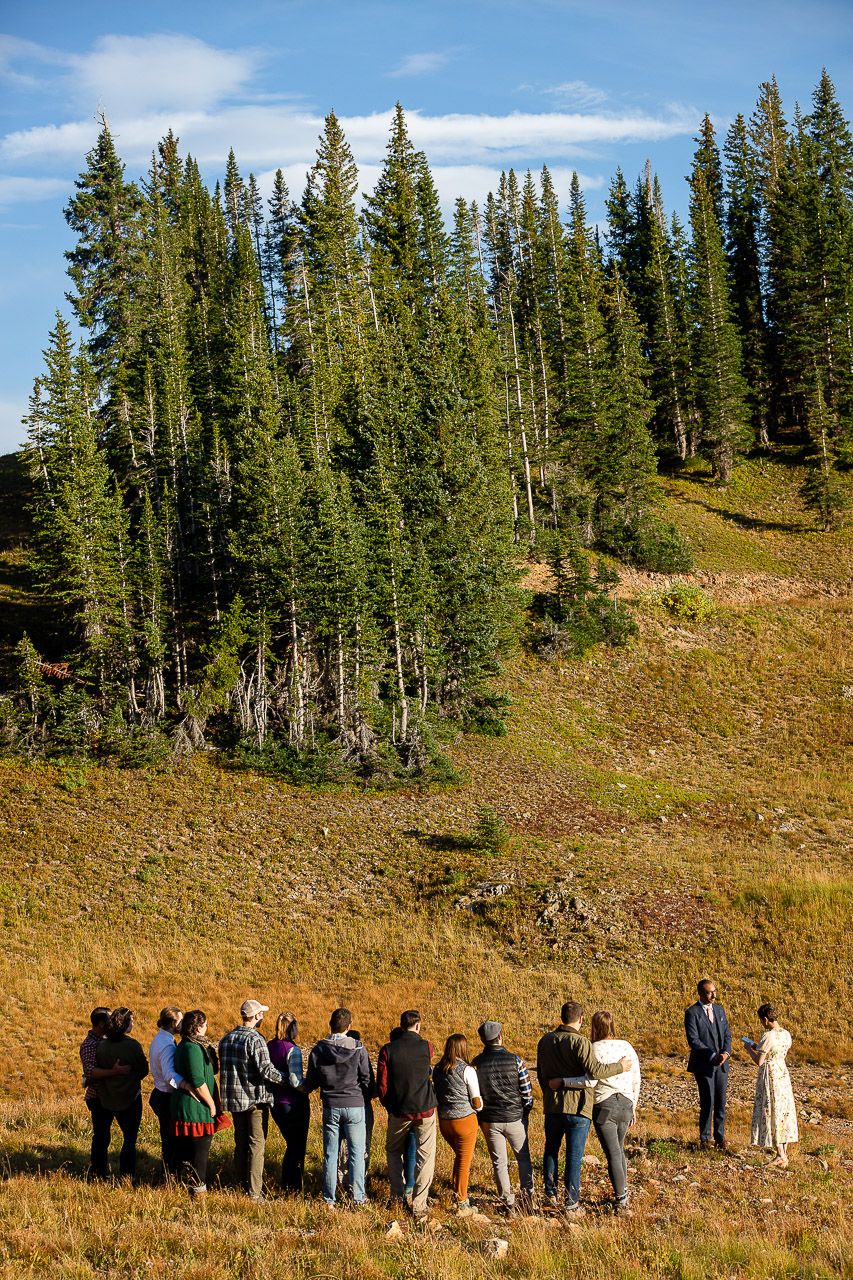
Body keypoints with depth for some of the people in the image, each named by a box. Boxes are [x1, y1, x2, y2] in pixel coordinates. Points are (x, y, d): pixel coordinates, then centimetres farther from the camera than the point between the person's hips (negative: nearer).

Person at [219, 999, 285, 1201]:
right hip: (256, 1099, -7)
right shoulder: (255, 1040, -16)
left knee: (240, 1143, 15)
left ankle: (241, 1186, 18)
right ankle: (254, 1193, -2)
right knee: (256, 1146, -2)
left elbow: (224, 1068, 14)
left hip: (234, 1099, 7)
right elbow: (266, 1070, -20)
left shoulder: (226, 1039, 8)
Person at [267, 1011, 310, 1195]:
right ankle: (294, 1190, 11)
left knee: (292, 1145, 21)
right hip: (294, 1104, -7)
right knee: (298, 1147, 7)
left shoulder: (269, 1046, 2)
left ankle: (285, 1186, 26)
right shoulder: (293, 1050, -18)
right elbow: (296, 1081, -23)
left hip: (275, 1103, 7)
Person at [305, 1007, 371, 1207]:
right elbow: (367, 1080, -5)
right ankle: (358, 1198, 6)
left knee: (330, 1154, 9)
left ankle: (329, 1199, 12)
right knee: (357, 1152, 6)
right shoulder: (358, 1050, -9)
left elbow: (310, 1084, 3)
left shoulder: (317, 1051, -3)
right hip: (354, 1106, -2)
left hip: (330, 1107, 2)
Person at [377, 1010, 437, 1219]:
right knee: (425, 1156, 5)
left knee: (393, 1151, 23)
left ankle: (397, 1196, 23)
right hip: (425, 1110, -1)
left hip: (399, 1112, 1)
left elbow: (381, 1085, -4)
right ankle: (419, 1204, 0)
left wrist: (389, 1106, 12)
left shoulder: (388, 1050, -6)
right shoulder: (426, 1047, -7)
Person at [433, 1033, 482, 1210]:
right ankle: (462, 1201, 13)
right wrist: (479, 1106, 11)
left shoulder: (438, 1070, 2)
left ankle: (457, 1190, 28)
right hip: (465, 1119, -5)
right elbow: (477, 1103, -10)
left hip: (444, 1121, 5)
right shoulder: (467, 1070, -13)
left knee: (461, 1155, 26)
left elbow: (435, 1096, 10)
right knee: (464, 1160, 7)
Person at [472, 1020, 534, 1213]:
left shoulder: (476, 1064, -7)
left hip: (490, 1121, 1)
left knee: (499, 1161, 12)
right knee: (523, 1158, 17)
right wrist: (525, 1113, 9)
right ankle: (527, 1196, 14)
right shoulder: (515, 1060, -11)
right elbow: (527, 1092, -7)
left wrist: (480, 1118, 10)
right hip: (515, 1118, -1)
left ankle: (508, 1201, 13)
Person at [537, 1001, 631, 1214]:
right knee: (574, 1155, 1)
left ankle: (550, 1192, 20)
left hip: (552, 1104, 5)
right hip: (577, 1105, -5)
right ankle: (571, 1202, 4)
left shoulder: (545, 1040, 6)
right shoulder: (580, 1043, -16)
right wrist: (619, 1067, -8)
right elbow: (595, 1071, -22)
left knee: (551, 1148, 21)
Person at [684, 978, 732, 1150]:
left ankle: (720, 1137, 14)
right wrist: (712, 1056, -17)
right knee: (707, 1103, -6)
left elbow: (727, 1034, 10)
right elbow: (693, 1040, -13)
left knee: (721, 1102, 5)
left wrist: (726, 1053, -9)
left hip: (721, 1064, 5)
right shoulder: (692, 1013, -7)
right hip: (703, 1065, -5)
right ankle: (705, 1139, 7)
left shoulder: (719, 1010, 12)